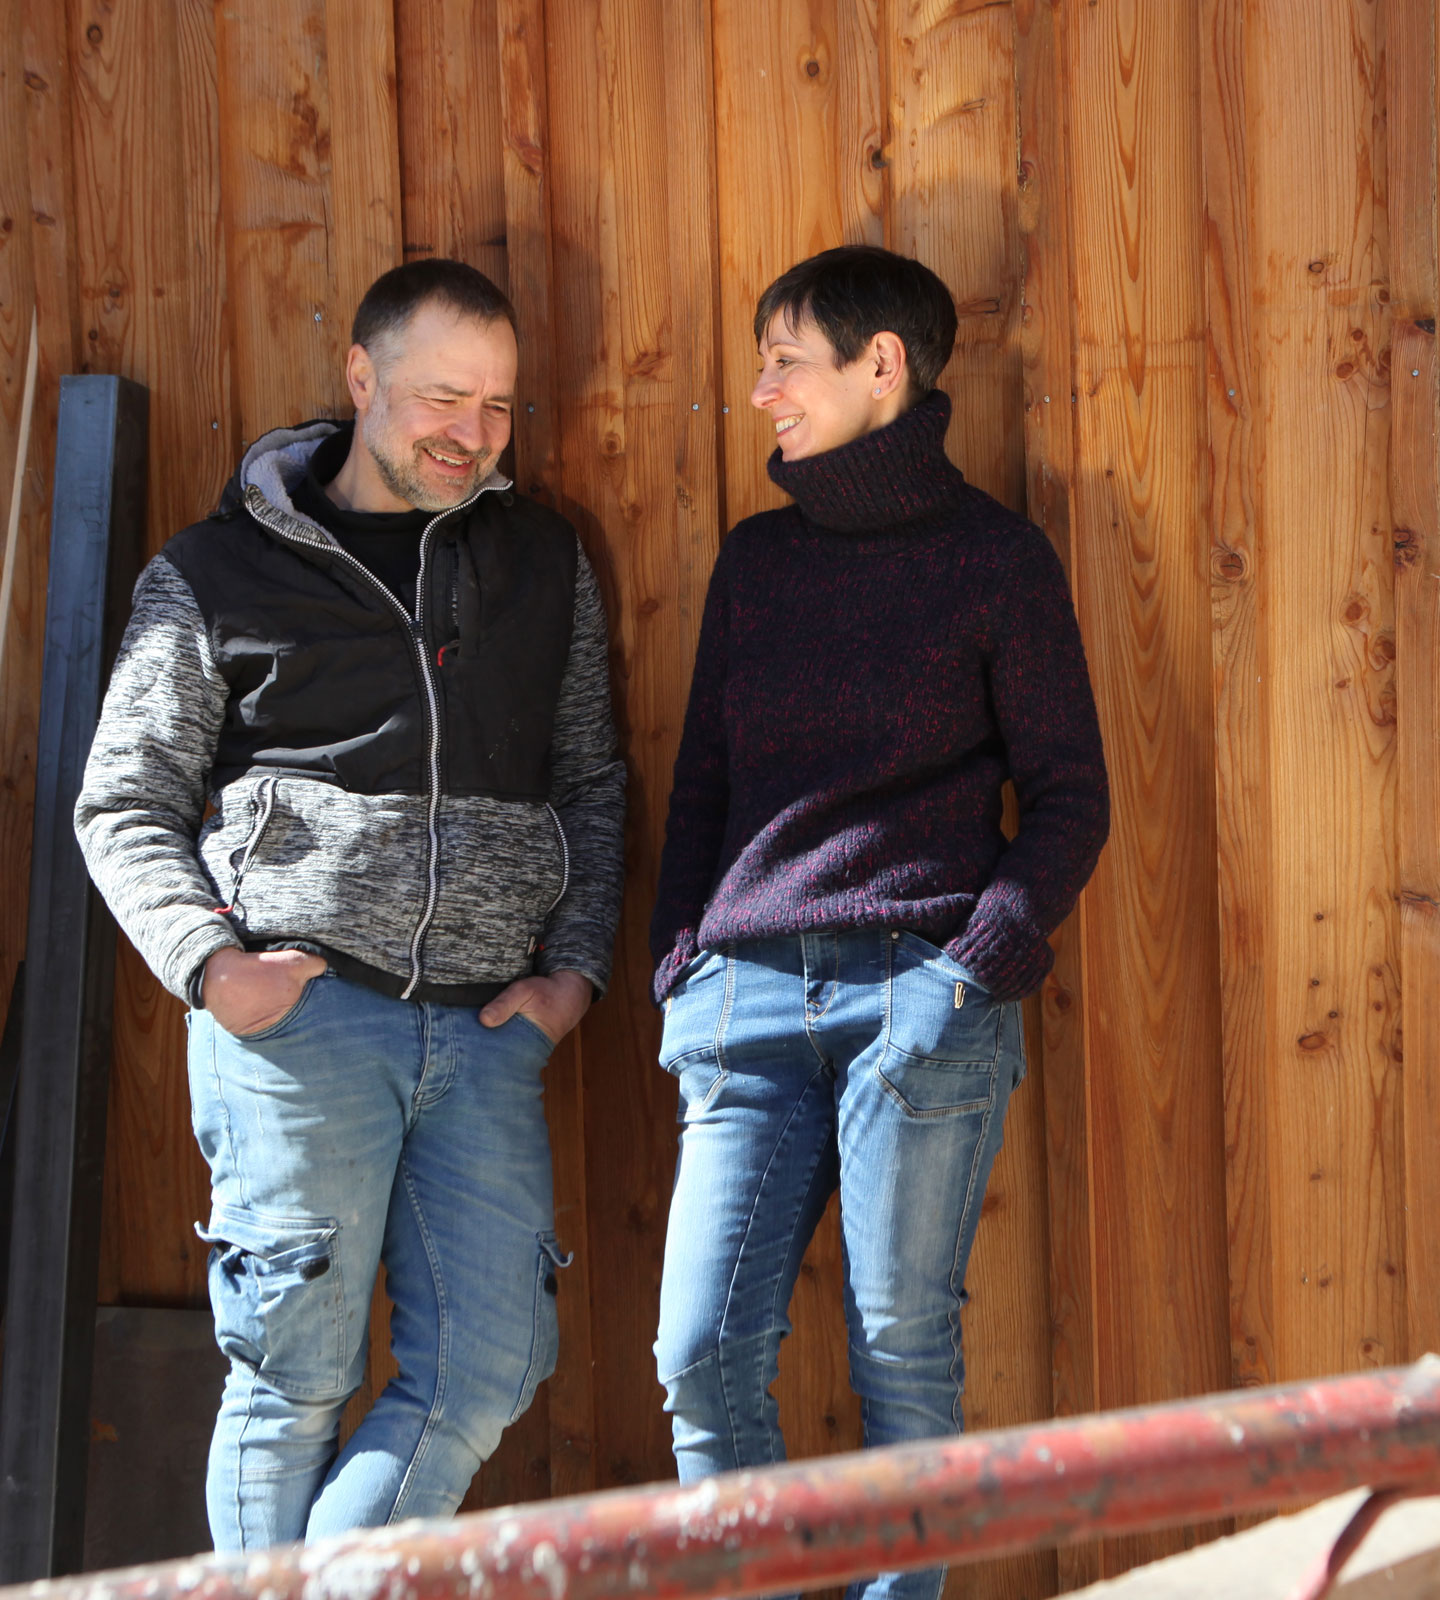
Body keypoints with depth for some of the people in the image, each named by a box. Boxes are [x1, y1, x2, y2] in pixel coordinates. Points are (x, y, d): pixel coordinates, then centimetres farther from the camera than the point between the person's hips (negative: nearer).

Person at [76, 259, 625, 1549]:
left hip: (488, 1027, 4)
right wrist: (209, 964, -9)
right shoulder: (217, 572, 7)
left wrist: (575, 966, 5)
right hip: (299, 1010, -3)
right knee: (298, 1372, -1)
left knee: (488, 1369, -2)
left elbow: (591, 782, 19)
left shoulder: (545, 562, 17)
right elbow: (126, 803, 6)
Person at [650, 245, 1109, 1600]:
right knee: (704, 1361, -2)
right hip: (748, 1000, 4)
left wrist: (982, 957, -10)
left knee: (902, 1353, 1)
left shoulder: (996, 558, 4)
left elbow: (1069, 797, 3)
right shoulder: (755, 560, 17)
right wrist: (681, 960, 7)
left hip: (918, 989, -4)